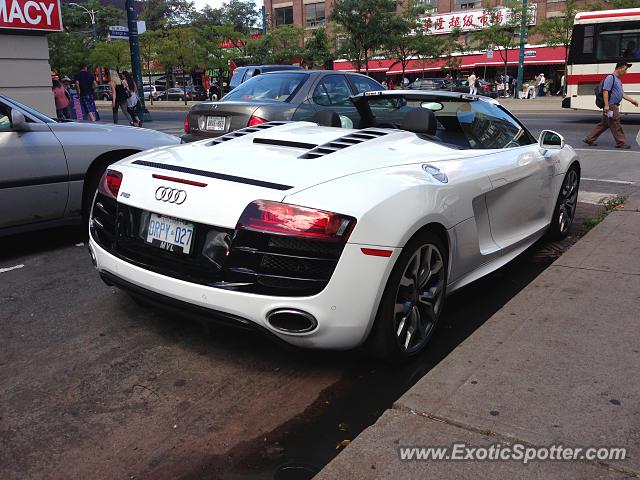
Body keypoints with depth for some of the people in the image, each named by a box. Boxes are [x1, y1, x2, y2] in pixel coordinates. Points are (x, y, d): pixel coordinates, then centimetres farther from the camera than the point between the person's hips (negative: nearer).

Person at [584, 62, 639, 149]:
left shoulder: (618, 80, 20)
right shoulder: (610, 77, -11)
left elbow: (622, 94, 25)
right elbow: (605, 91, -20)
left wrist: (632, 100, 22)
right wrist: (606, 105, -26)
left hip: (614, 106, 10)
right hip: (610, 106, -10)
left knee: (604, 124, 12)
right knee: (615, 125, -3)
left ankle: (589, 139, 15)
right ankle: (621, 143, 4)